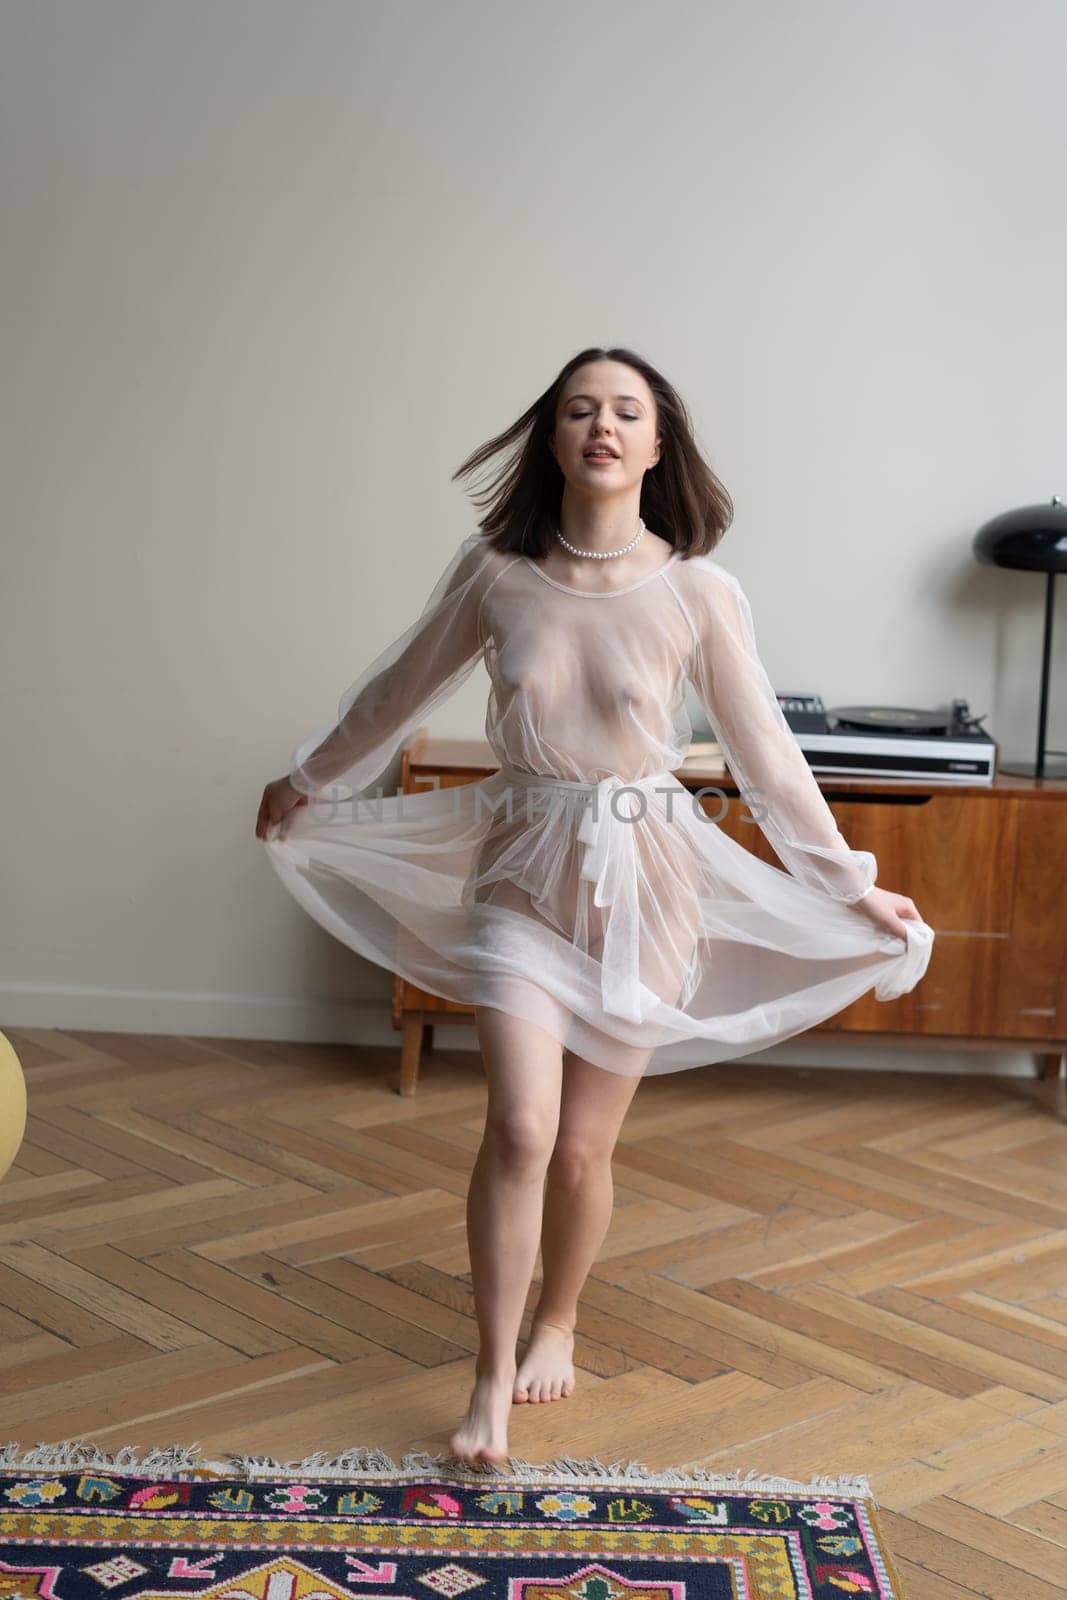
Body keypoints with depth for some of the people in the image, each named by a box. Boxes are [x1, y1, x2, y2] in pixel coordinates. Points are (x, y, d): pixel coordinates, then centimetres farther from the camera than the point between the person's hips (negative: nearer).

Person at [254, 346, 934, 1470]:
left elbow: (765, 756, 1)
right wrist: (305, 780, 22)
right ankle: (492, 1382, 5)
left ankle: (557, 1322, 36)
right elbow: (398, 690, 11)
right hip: (523, 872, 0)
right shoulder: (494, 571, -5)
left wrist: (852, 890, 6)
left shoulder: (699, 594, -8)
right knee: (521, 1125, -13)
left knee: (582, 1146, 7)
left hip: (644, 878, 0)